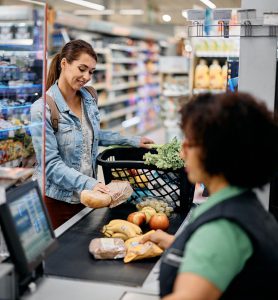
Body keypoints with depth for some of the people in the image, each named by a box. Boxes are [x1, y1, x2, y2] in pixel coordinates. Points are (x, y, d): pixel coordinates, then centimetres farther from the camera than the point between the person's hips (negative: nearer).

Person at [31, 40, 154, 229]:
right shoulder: (42, 109, -19)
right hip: (58, 198, -6)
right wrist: (88, 183, -30)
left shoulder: (89, 99, 2)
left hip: (87, 195, 6)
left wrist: (132, 141, 13)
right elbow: (51, 164, -20)